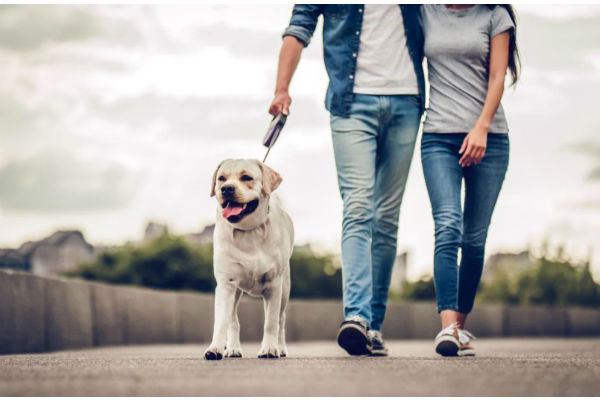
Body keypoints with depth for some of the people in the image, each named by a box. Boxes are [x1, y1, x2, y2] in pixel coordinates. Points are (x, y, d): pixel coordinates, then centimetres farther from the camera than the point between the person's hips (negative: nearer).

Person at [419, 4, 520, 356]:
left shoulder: (494, 15, 6)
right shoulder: (426, 13, 10)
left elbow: (498, 76, -1)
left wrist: (481, 128, -13)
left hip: (488, 138, 0)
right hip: (439, 137, 0)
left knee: (475, 237, 2)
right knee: (448, 227, -17)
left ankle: (461, 324, 14)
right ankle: (448, 325, -24)